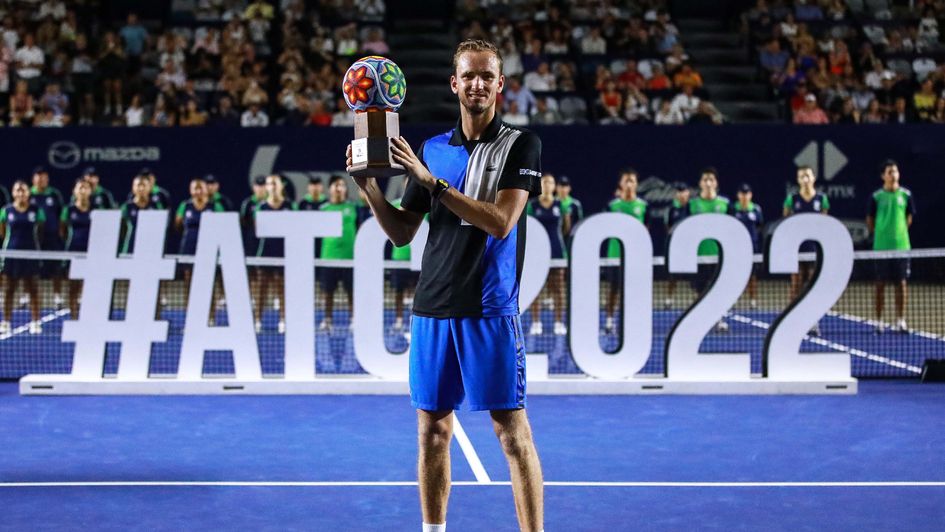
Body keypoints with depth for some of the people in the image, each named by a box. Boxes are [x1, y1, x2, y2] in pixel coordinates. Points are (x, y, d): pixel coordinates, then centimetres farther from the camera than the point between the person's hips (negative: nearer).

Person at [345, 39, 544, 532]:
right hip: (433, 308, 4)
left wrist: (431, 180, -18)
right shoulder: (431, 149, 11)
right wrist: (369, 186, -2)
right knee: (432, 430, 9)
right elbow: (401, 233, 14)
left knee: (512, 431, -4)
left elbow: (501, 222, -15)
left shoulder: (520, 145, -1)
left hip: (490, 310, -4)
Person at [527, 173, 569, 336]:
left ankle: (559, 323, 6)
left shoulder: (560, 204, 6)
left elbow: (566, 229, 12)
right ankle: (536, 323, 4)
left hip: (557, 251, 1)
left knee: (558, 288, 2)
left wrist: (567, 214, 2)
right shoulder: (532, 205, 2)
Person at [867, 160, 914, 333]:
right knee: (881, 284, 3)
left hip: (901, 245, 2)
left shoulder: (906, 194, 3)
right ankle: (879, 321, 9)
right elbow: (870, 219, 7)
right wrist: (879, 234, 4)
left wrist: (900, 233, 10)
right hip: (881, 246, -2)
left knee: (901, 283, 2)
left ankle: (900, 321, 9)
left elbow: (909, 217, 14)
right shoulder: (876, 196, -2)